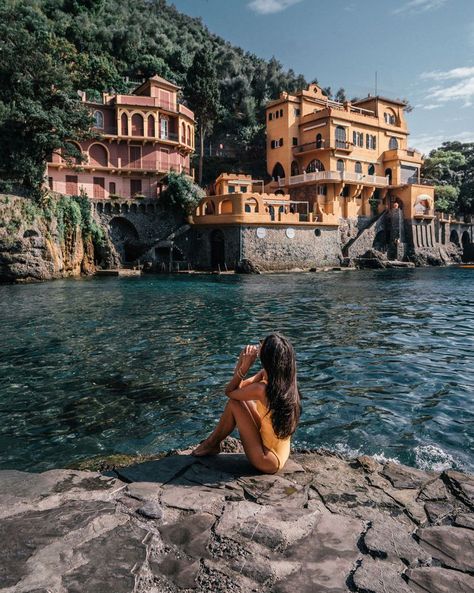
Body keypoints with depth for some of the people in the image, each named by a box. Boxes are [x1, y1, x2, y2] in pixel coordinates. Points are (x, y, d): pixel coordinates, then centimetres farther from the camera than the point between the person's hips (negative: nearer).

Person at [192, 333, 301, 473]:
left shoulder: (262, 389, -30)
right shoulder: (287, 381, -5)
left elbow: (229, 391, -12)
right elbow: (239, 388, 2)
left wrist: (243, 366, -18)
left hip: (268, 461, -8)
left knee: (234, 403, -8)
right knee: (240, 396, 9)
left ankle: (212, 444, 15)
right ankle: (213, 441, 23)